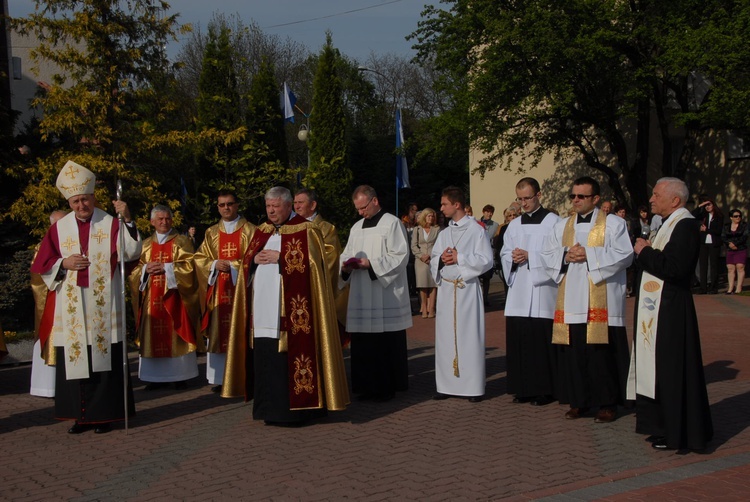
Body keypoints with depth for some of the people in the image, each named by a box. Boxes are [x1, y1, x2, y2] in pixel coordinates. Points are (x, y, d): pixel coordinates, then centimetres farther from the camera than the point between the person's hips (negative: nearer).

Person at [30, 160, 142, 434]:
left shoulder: (111, 224, 2)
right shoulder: (59, 229, 9)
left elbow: (131, 252, -12)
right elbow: (43, 264, 11)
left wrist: (128, 220, -23)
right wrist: (64, 263, -7)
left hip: (103, 305, -2)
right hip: (71, 307, 2)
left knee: (105, 358, -2)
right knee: (74, 358, 3)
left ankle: (104, 414, 7)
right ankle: (80, 414, 11)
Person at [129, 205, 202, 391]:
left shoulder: (181, 241, 5)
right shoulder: (146, 244, 15)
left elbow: (188, 265, -6)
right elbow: (134, 269, 12)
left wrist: (165, 267, -14)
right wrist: (146, 269, -9)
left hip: (173, 296, -3)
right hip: (152, 299, 3)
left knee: (175, 334, -4)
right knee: (153, 336, 1)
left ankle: (180, 375, 2)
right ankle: (157, 377, 6)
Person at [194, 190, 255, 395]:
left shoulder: (249, 230, 3)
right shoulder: (212, 233, 15)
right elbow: (199, 258, 10)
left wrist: (232, 266, -14)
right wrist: (215, 264, -9)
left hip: (241, 290, -4)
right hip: (218, 292, 4)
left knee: (240, 333, -6)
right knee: (219, 333, 4)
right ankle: (220, 378, 9)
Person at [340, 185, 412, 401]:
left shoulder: (392, 224, -4)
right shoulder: (357, 227, 18)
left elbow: (400, 256, -11)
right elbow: (347, 254, 18)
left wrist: (371, 264, -19)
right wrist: (346, 266, -5)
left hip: (386, 297, -6)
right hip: (361, 298, 7)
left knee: (387, 343, -3)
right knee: (362, 343, 6)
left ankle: (388, 387, 6)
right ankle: (368, 385, 15)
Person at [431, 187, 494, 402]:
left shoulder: (477, 231, -3)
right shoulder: (443, 234, 14)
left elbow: (487, 261, -8)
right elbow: (433, 262, 14)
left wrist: (459, 258, -13)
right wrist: (441, 259, -8)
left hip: (468, 290, -5)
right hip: (446, 289, 5)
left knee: (469, 336, -3)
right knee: (445, 337, 5)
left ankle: (474, 387, 4)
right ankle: (447, 385, 12)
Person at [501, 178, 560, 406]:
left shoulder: (553, 222, -1)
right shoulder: (514, 224, 17)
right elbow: (504, 254, 15)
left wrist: (530, 256, -14)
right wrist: (513, 258, -6)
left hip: (542, 289, -5)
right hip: (518, 292, 5)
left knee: (541, 342, -6)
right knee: (517, 340, 3)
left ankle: (544, 389, 3)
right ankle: (523, 388, 12)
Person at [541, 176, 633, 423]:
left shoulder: (613, 224, 3)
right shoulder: (562, 226, 17)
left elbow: (624, 254, -9)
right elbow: (547, 255, 12)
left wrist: (588, 255, -14)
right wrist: (566, 255, -8)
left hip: (602, 303, -4)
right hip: (570, 303, 4)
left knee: (603, 353, -4)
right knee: (573, 353, 4)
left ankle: (607, 402, 6)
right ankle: (579, 401, 15)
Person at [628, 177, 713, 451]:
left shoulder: (686, 225, -16)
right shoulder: (670, 223, 15)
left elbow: (674, 268, -26)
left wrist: (645, 252, -14)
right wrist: (647, 252, 0)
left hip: (671, 312, -10)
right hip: (658, 310, 10)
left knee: (672, 372, -2)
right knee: (659, 369, 15)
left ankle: (677, 433, 9)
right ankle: (665, 427, 25)